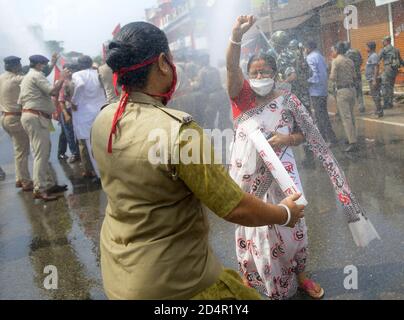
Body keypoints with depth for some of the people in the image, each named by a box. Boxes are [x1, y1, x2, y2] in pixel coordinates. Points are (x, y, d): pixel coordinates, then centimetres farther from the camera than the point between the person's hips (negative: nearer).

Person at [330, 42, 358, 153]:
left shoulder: (335, 61, -8)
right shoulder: (350, 61, 11)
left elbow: (333, 78, -15)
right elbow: (354, 77, 12)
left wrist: (330, 76, 6)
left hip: (342, 91, -7)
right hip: (352, 89, 7)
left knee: (346, 118, -5)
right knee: (351, 116, 19)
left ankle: (353, 143, -8)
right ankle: (353, 138, 28)